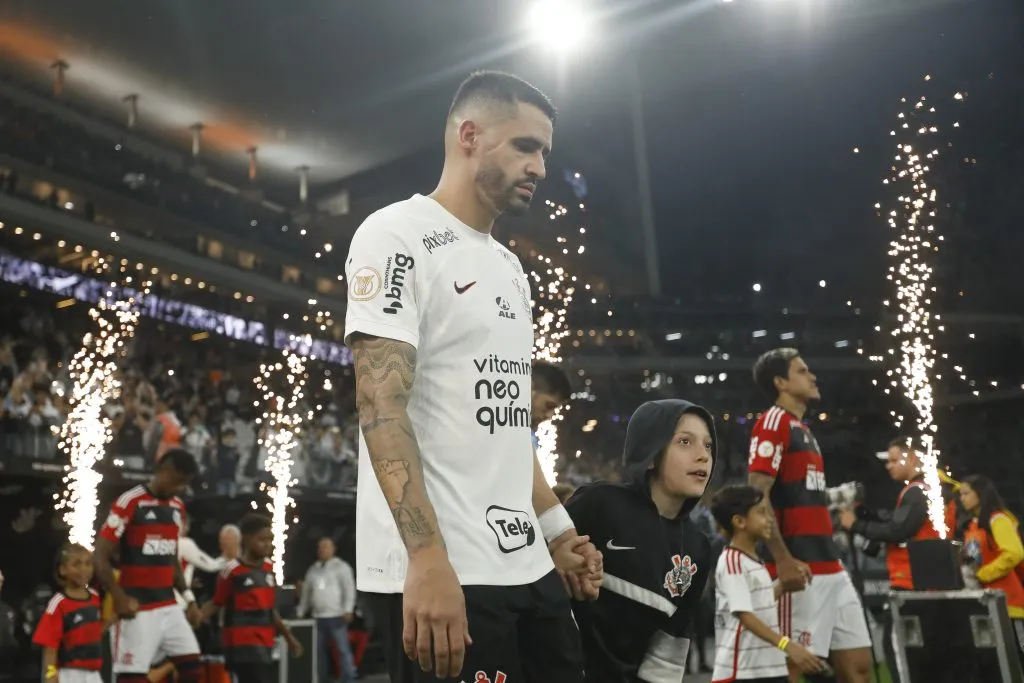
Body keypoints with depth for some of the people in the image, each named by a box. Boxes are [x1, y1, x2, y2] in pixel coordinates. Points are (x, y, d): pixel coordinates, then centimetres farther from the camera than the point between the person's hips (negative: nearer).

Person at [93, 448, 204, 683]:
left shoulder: (178, 507, 11)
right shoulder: (130, 503, -11)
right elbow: (100, 557, -12)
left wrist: (188, 597, 12)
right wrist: (120, 598, -20)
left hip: (169, 606, 7)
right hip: (139, 608, -7)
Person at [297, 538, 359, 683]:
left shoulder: (341, 566, 1)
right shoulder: (312, 570, 17)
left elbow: (349, 589, -7)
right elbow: (306, 593, 22)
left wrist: (348, 610, -17)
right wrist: (300, 612, 18)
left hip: (336, 616, -6)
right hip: (318, 617, 6)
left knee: (344, 649, -8)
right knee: (321, 651, 11)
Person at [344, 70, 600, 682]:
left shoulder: (510, 267, 19)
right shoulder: (398, 236, -8)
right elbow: (382, 406, -17)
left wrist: (556, 526, 19)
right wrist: (428, 558, -25)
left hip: (527, 565, 9)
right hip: (438, 571, -8)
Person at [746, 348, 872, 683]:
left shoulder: (804, 430, 21)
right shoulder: (773, 423, -8)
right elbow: (757, 495, -17)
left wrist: (831, 554, 21)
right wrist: (783, 560, -24)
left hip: (831, 566, 9)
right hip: (800, 568, -9)